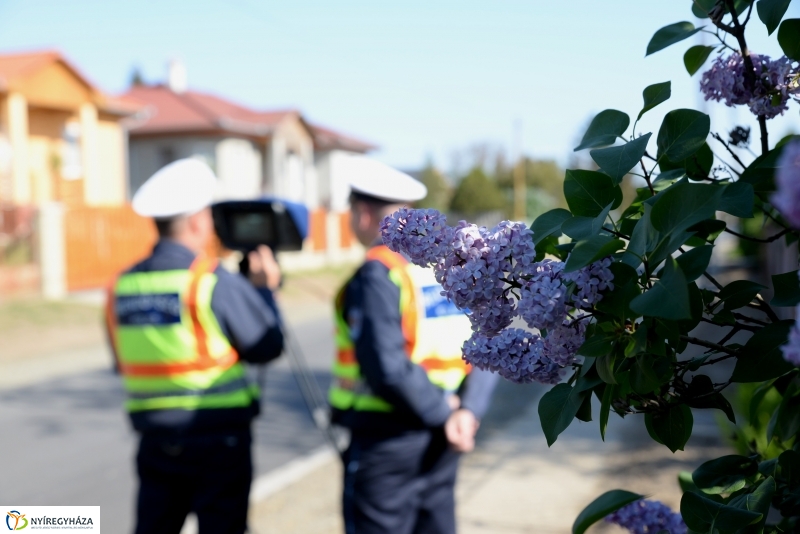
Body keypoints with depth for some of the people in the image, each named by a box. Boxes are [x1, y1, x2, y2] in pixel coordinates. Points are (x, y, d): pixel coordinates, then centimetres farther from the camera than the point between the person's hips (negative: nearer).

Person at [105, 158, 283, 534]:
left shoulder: (122, 286, 2)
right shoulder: (214, 283, -14)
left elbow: (124, 363, 10)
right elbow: (268, 347, -7)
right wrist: (265, 289, 7)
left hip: (155, 442, 5)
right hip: (219, 442, -5)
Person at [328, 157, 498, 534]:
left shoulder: (378, 273, -15)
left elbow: (387, 368, -23)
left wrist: (443, 413, -11)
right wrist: (468, 410, -7)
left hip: (385, 444, -7)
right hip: (439, 444, 7)